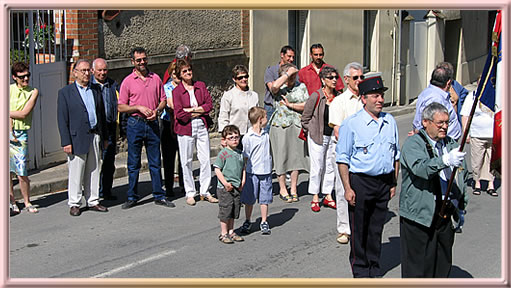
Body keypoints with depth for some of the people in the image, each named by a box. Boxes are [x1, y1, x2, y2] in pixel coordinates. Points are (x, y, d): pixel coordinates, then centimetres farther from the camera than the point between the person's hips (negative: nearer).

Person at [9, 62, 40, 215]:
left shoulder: (33, 92, 4)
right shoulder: (8, 90, 6)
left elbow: (24, 113, -6)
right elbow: (7, 114, -3)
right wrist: (10, 132, -11)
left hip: (21, 134, -1)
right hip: (7, 132, 1)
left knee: (21, 172, -6)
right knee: (7, 171, 3)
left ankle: (27, 203, 8)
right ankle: (12, 202, 14)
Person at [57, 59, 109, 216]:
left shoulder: (96, 90, 13)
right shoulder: (65, 92, -1)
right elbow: (62, 119, -5)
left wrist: (105, 137, 14)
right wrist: (66, 142, -11)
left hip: (95, 137, 5)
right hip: (77, 138, -4)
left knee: (94, 171, 9)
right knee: (76, 173, 0)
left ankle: (93, 201, 18)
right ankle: (74, 204, 10)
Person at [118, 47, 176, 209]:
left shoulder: (155, 78, 7)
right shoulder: (128, 81, -1)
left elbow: (163, 100, 14)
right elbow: (121, 107, -2)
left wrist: (156, 111, -6)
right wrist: (139, 107, -14)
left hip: (152, 123, 2)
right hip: (135, 124, -2)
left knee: (155, 162, 6)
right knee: (133, 163, 3)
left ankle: (159, 196, 13)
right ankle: (132, 197, 12)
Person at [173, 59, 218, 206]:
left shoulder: (201, 86, 7)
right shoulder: (176, 91, -4)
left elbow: (209, 104, -1)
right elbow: (179, 113, -12)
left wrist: (191, 109, -10)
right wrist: (198, 111, -8)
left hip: (202, 126, 3)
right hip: (185, 128, -3)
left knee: (205, 159, 3)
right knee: (186, 161, 3)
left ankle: (205, 192, 12)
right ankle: (190, 193, 14)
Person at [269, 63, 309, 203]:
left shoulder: (301, 87, 10)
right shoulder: (279, 88, 1)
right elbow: (275, 86, -25)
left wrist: (291, 105, -10)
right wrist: (288, 73, -15)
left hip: (297, 126, 3)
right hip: (280, 126, -3)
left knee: (296, 156, 5)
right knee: (281, 156, 0)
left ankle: (293, 189, 15)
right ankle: (283, 189, 11)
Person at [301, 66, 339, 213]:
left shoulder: (337, 96, 2)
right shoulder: (316, 96, -13)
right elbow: (305, 118, -5)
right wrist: (312, 132, -2)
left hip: (332, 136, 5)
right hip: (317, 137, -5)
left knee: (331, 166, 9)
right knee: (317, 167, 0)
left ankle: (328, 196, 20)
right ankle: (315, 198, 11)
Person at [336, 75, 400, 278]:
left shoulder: (390, 122, 8)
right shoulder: (352, 124, -8)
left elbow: (396, 155, 17)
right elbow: (342, 159, -8)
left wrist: (394, 183, 14)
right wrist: (347, 188, -12)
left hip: (384, 182, 4)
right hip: (360, 181, -4)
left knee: (377, 227, 13)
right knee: (359, 229, 4)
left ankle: (374, 269, 26)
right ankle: (360, 269, 18)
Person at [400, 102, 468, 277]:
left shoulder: (452, 145, 15)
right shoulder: (413, 144, -6)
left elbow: (462, 179, 24)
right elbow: (419, 168, -27)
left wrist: (460, 209, 21)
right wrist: (445, 161, -40)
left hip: (446, 215, 6)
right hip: (419, 216, -6)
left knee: (443, 266, 12)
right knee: (417, 265, -2)